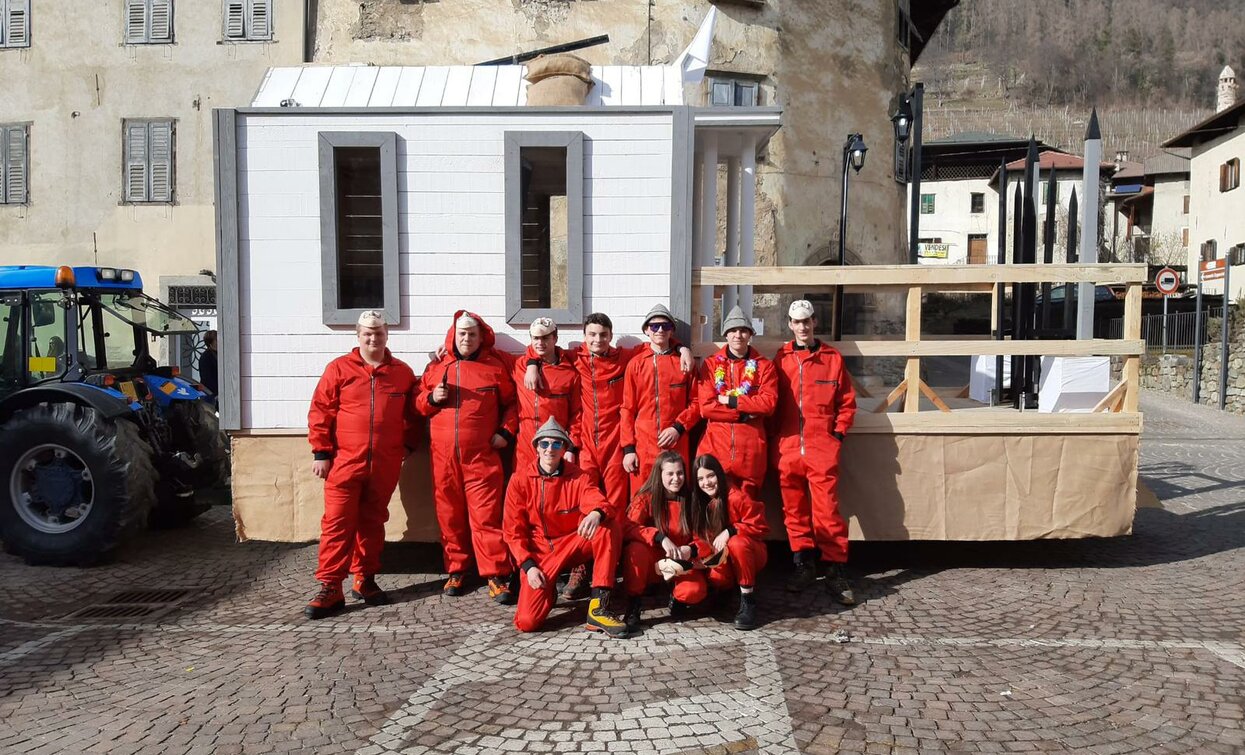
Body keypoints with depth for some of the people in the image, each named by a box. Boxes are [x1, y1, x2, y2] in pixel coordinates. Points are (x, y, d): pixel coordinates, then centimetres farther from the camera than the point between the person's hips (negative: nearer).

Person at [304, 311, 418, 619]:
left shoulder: (403, 372, 8)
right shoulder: (339, 368, 1)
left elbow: (411, 413, 18)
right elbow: (320, 413, 0)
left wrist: (407, 444, 11)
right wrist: (321, 453, -4)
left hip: (385, 465, 2)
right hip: (345, 461, -2)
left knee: (372, 521, 11)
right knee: (338, 523, -4)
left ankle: (365, 579, 23)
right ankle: (330, 588, 0)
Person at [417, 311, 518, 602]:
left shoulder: (495, 366, 7)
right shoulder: (436, 367, 12)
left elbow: (511, 403, 12)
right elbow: (418, 404, 17)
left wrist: (506, 431, 0)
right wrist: (431, 398, -4)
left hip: (482, 457, -2)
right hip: (443, 458, 3)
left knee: (486, 516, -6)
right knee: (450, 517, 7)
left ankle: (497, 576, -1)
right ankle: (456, 571, 20)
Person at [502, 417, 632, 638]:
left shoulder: (578, 477, -5)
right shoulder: (520, 480, -6)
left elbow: (601, 504, -24)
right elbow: (513, 531, -3)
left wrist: (597, 513, -49)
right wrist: (528, 566, -16)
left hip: (573, 544, 1)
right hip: (538, 552, -1)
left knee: (609, 526, -29)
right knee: (527, 622, -21)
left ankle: (598, 608, -27)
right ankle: (547, 590, 16)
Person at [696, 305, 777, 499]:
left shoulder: (763, 365, 8)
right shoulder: (711, 364, 6)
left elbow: (769, 402, -7)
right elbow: (705, 407, -4)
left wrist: (730, 400, -8)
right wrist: (744, 414, -9)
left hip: (751, 449, 1)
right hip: (716, 446, 0)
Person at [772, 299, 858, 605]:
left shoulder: (833, 358, 7)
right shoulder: (780, 359, 10)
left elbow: (847, 401, 10)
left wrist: (838, 432, 1)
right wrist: (774, 433, 4)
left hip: (822, 446, -2)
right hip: (787, 446, 2)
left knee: (827, 508, -7)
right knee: (794, 508, 8)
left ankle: (835, 569, 0)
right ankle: (804, 563, 19)